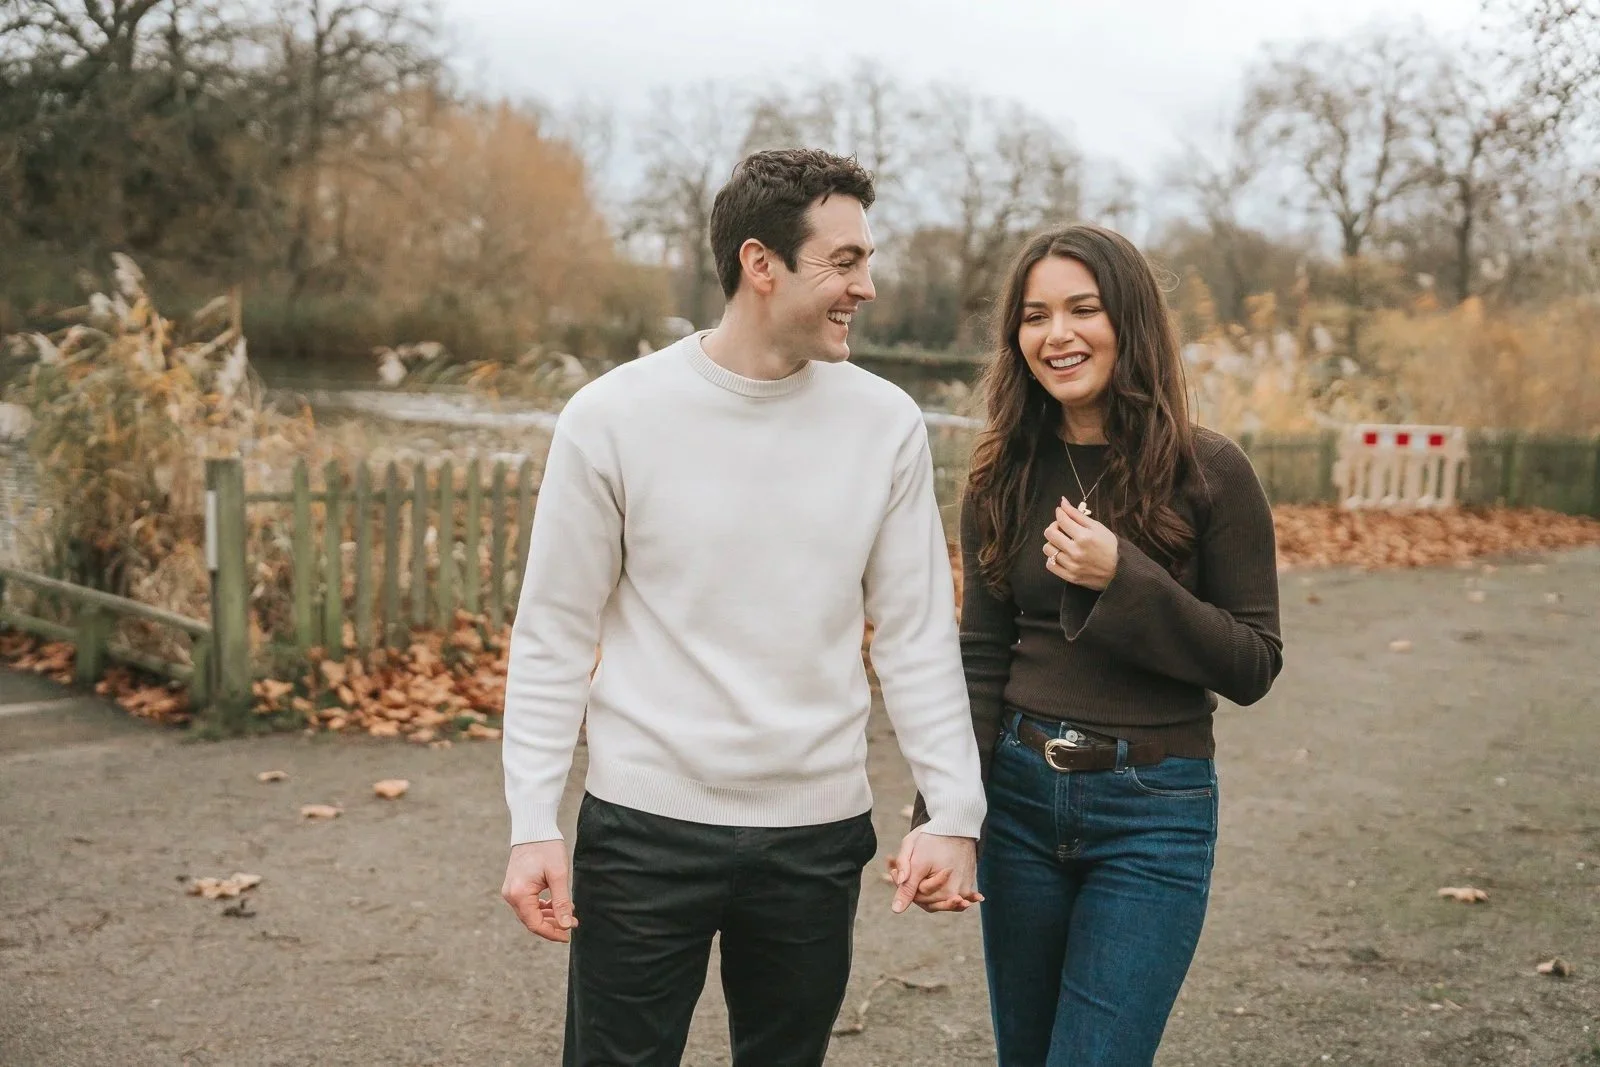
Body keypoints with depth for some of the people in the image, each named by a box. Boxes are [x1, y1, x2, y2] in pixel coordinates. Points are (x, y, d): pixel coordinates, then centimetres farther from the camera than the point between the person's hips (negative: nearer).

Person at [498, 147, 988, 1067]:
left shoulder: (886, 425, -1)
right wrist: (533, 823, -7)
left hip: (819, 834, 3)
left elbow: (918, 635, 2)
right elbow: (554, 636, -3)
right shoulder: (614, 417, -8)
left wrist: (956, 811, -4)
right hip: (646, 826, -2)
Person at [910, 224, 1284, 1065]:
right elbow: (981, 659, 3)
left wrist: (1125, 581, -20)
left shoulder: (1209, 472, -8)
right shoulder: (1006, 474, 2)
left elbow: (1254, 667, -7)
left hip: (1152, 812, -3)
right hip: (1017, 796, 4)